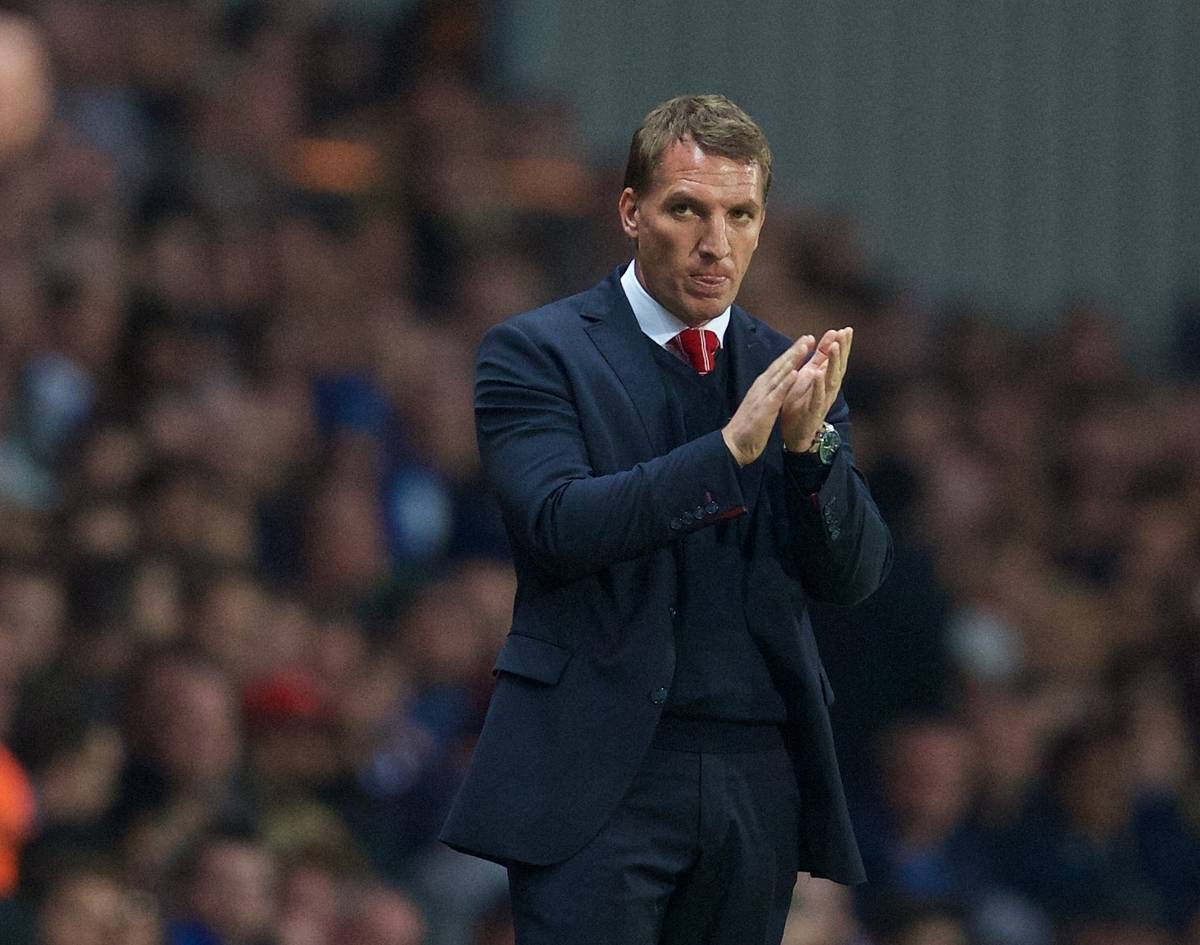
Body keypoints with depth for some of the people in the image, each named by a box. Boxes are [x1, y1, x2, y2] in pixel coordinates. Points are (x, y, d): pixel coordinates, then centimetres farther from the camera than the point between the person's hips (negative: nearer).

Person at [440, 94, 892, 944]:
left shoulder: (793, 375, 13)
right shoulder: (537, 354, 0)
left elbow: (857, 573, 4)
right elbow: (557, 525, -15)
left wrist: (808, 443, -14)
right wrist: (730, 449, -22)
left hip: (758, 782, 5)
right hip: (601, 778, -5)